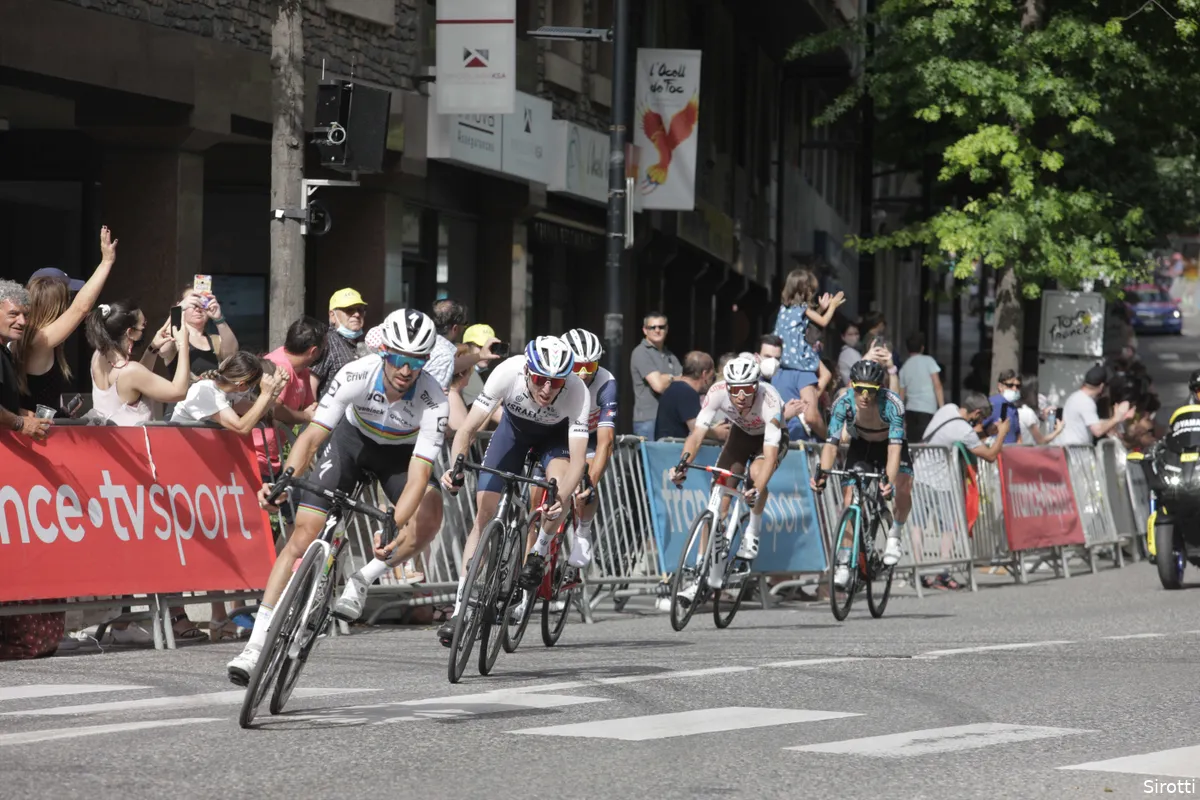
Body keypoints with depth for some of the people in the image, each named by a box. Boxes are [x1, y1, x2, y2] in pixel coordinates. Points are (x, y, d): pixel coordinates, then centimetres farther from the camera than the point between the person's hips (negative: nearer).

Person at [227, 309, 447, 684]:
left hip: (401, 452, 0)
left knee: (430, 516, -30)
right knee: (304, 533, -13)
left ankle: (362, 581, -7)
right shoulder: (356, 375, -32)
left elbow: (419, 472, -38)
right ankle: (257, 643, -12)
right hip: (352, 438, 0)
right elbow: (313, 435, -33)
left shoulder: (433, 401, -33)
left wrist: (393, 529, -51)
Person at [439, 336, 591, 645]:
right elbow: (467, 430, -31)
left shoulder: (577, 392, -37)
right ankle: (460, 606, -3)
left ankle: (539, 553, -4)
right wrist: (455, 467, -49)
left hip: (555, 434, -1)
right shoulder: (508, 373, -36)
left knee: (558, 484, -32)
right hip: (514, 426, 1)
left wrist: (560, 499, -57)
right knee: (485, 512, -8)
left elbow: (578, 459, -39)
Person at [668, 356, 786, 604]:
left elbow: (770, 454, -44)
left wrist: (757, 491, -58)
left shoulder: (769, 400, -39)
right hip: (740, 433, 3)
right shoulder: (717, 392, -31)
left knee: (756, 473, -35)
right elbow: (697, 434, -31)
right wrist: (682, 466, -48)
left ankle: (753, 532, -6)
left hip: (770, 437, -3)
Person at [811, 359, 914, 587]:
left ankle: (894, 534, -1)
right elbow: (831, 443, -31)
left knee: (903, 489, -27)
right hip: (861, 446, 2)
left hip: (890, 445, -2)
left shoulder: (893, 404, -35)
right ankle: (844, 564, -6)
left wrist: (889, 480, -56)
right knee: (849, 500, -13)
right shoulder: (843, 403, -29)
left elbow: (895, 447, -42)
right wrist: (822, 472, -49)